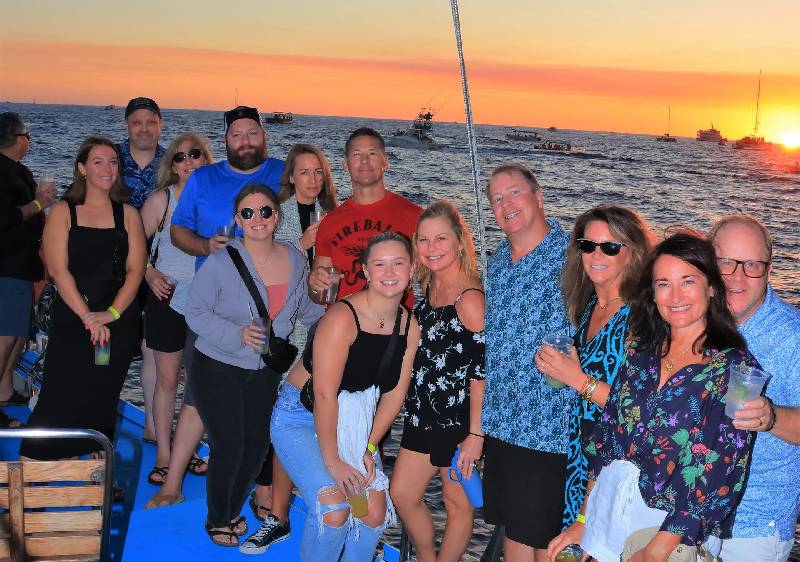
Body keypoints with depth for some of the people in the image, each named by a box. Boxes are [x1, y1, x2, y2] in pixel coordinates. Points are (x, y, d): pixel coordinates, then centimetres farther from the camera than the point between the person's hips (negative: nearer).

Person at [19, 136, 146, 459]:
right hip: (70, 322, -2)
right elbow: (57, 269, -6)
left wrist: (110, 314, -13)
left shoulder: (128, 214, 9)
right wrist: (88, 317, -15)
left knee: (100, 405, 5)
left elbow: (135, 270, 1)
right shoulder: (63, 211, 3)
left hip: (119, 324, 2)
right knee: (59, 403, -6)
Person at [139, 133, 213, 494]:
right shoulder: (162, 199, -4)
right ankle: (164, 455, 21)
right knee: (167, 380, 8)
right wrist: (151, 274, -13)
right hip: (167, 300, -1)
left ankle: (186, 451, 21)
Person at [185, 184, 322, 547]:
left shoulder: (295, 260, -4)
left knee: (257, 447, 14)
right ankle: (217, 520, 26)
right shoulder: (221, 263, -20)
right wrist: (237, 334, -28)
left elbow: (304, 308, 11)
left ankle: (234, 510, 41)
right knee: (229, 449, -2)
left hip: (265, 371, 5)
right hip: (217, 370, -5)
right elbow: (195, 313, -15)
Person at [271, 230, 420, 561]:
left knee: (375, 511, -1)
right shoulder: (343, 317, -25)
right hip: (301, 417, -6)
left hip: (350, 421, 6)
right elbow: (325, 394, -25)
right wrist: (331, 461, -21)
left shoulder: (410, 326, -4)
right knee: (334, 508, -21)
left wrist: (369, 448, -6)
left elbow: (395, 393, 1)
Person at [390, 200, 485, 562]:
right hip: (424, 416, 8)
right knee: (402, 495, 15)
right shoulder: (430, 287, 3)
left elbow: (481, 372, -20)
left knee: (457, 504, 10)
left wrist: (475, 434, -20)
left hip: (458, 420, -8)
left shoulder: (469, 298, -20)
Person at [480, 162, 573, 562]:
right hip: (500, 423, 7)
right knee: (512, 530, 17)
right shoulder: (498, 260, 9)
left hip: (548, 428, -7)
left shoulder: (571, 256, -14)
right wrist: (480, 423, 17)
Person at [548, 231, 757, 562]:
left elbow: (717, 476, -15)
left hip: (675, 532, -4)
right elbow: (606, 432, 7)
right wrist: (583, 520, 4)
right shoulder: (642, 348, 4)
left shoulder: (735, 367, -11)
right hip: (607, 515, 4)